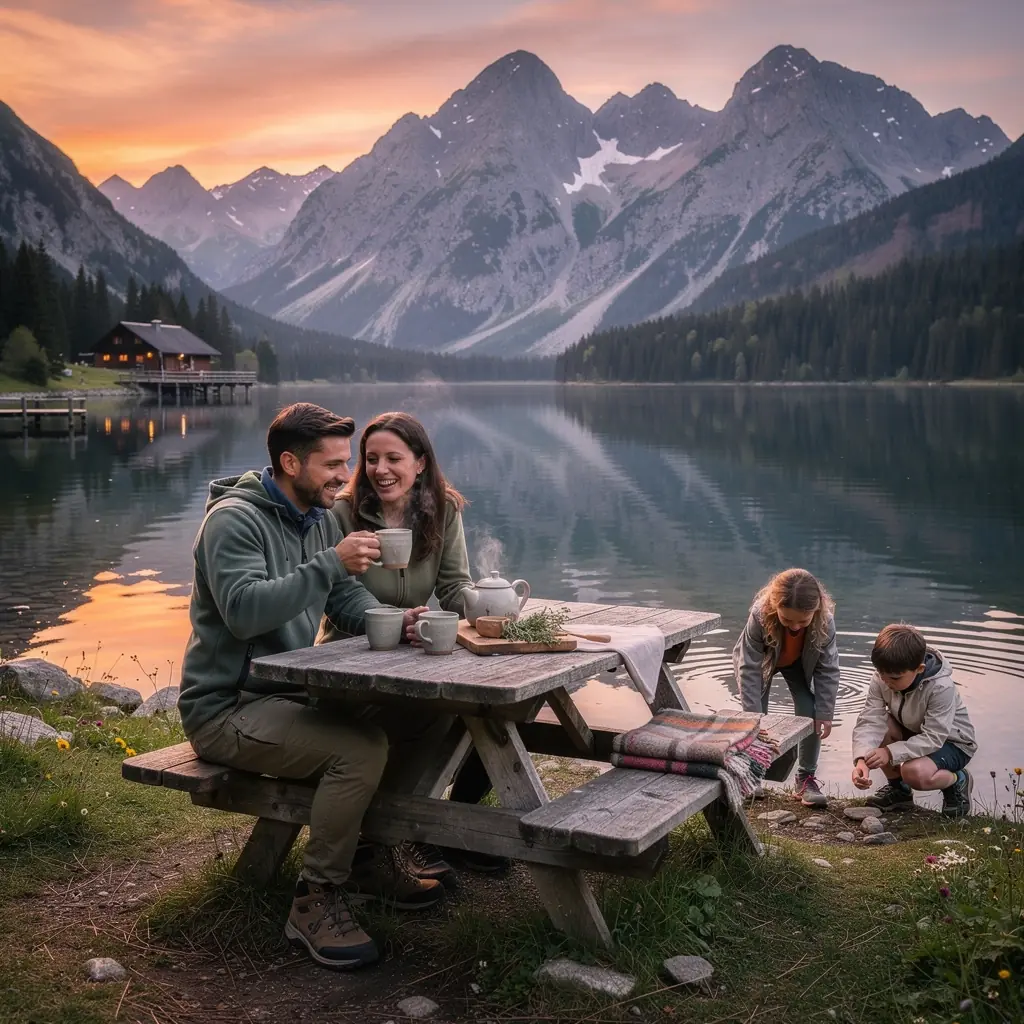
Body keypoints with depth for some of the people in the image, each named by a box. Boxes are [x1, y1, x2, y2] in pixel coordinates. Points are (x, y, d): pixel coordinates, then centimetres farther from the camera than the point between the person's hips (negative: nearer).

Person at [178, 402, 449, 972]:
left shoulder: (319, 518, 11)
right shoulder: (235, 518, -16)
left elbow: (349, 600, 11)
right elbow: (243, 610, -30)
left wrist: (394, 620, -10)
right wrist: (330, 563, -34)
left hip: (292, 692, 9)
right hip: (227, 708, -8)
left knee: (427, 714, -4)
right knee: (361, 747, -30)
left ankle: (370, 857, 9)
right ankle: (317, 901, -14)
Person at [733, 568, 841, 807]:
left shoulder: (824, 620, -38)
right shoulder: (760, 615, -43)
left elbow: (828, 669, -23)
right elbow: (749, 669, -34)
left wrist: (825, 712, -21)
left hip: (800, 663, 2)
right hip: (761, 660, -1)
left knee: (810, 713, -11)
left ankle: (806, 777, 5)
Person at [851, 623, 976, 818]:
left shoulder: (941, 687, -34)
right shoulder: (882, 677, -21)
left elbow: (933, 739, -35)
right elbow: (870, 720, -27)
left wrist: (890, 753, -43)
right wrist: (862, 759, -44)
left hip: (951, 741, -6)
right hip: (914, 732, 6)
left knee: (915, 772, -34)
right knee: (879, 727, -25)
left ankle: (957, 780, 2)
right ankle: (898, 788, 0)